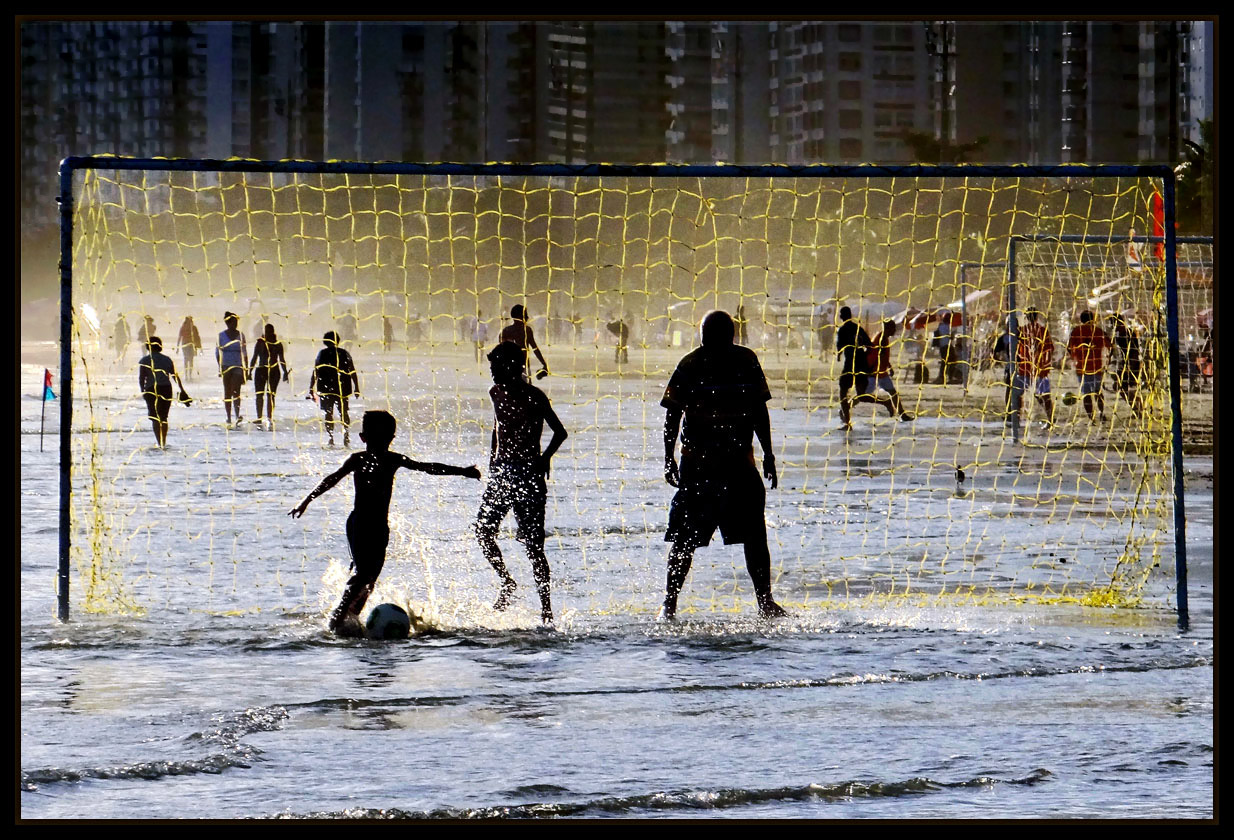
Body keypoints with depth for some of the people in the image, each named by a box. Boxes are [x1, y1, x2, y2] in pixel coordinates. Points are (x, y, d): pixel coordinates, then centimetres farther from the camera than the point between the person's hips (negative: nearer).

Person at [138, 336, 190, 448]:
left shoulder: (144, 360, -1)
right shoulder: (167, 360, 8)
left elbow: (141, 378, -7)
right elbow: (175, 376, 9)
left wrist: (143, 391, 2)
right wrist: (182, 391, 13)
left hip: (151, 390, -3)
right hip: (166, 389, 3)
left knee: (155, 418, -1)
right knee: (164, 418, 17)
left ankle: (160, 443, -14)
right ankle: (164, 443, 23)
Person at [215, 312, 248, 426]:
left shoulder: (240, 335, 7)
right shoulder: (221, 335, 4)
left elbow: (244, 353, 10)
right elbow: (217, 353, 6)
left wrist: (246, 368, 7)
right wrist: (219, 367, -4)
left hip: (238, 366, -1)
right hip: (226, 365, 1)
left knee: (236, 391, -14)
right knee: (227, 392, 5)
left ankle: (237, 415, -22)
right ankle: (228, 416, 12)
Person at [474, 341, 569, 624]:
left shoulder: (533, 397, -12)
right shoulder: (497, 393, 8)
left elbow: (560, 432, -11)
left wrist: (544, 458, -21)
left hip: (528, 473, -6)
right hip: (501, 472, 6)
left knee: (533, 543, -6)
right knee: (482, 528, -5)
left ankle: (546, 608, 0)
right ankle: (506, 581, 15)